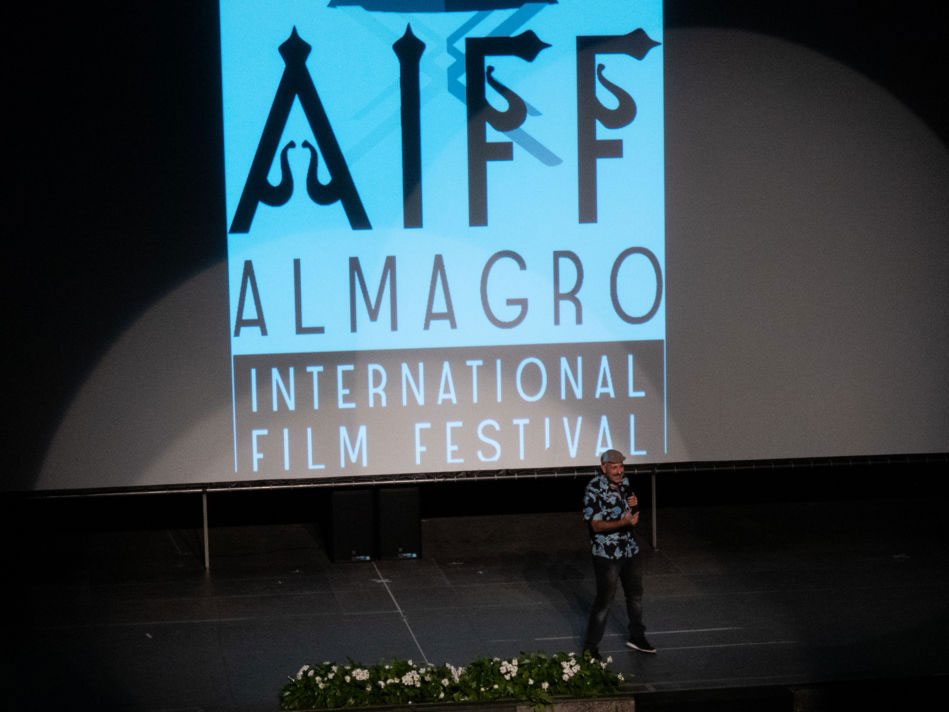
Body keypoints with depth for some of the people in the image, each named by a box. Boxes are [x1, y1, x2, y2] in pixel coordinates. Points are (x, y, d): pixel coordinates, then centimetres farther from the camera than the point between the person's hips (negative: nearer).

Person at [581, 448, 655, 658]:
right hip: (606, 553, -7)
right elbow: (596, 525, -21)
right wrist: (624, 522, -33)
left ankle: (637, 637, 36)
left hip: (630, 549, 7)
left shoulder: (623, 482, 4)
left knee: (635, 593, 19)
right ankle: (590, 647, 6)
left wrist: (634, 505, -6)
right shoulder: (594, 489, -18)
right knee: (604, 599, -4)